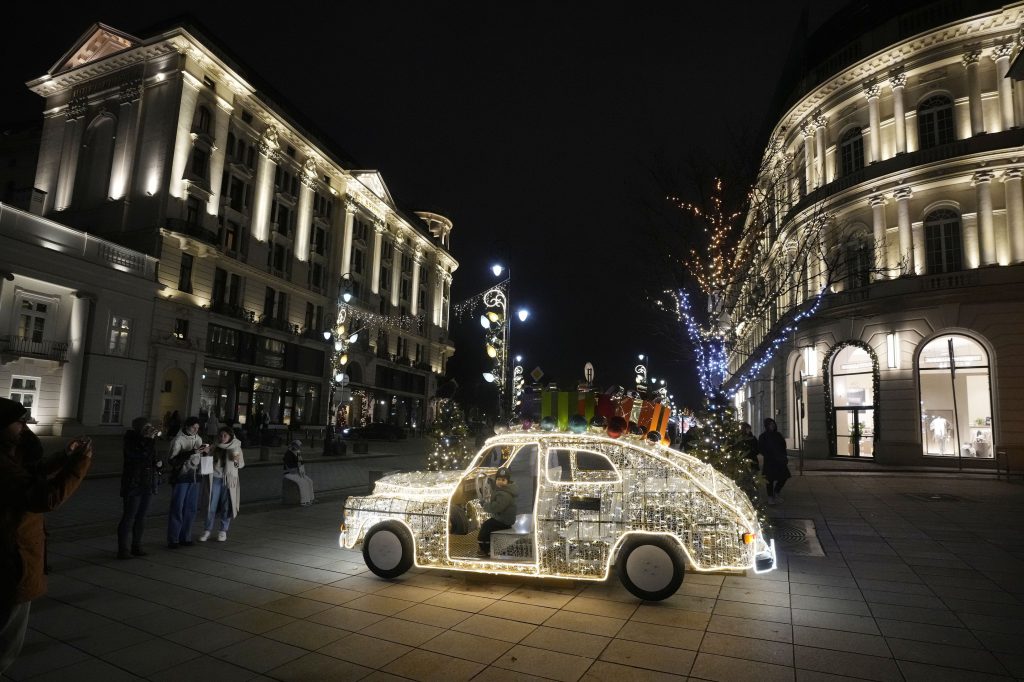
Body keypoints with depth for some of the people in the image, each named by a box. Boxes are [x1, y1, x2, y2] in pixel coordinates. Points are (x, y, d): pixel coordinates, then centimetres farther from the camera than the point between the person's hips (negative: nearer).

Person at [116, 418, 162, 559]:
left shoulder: (147, 442, 11)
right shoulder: (131, 441, -10)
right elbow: (142, 455, -28)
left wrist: (159, 462, 1)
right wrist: (150, 439, -25)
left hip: (147, 485, 7)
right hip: (133, 485, -7)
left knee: (141, 517, 12)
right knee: (128, 517, -4)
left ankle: (137, 547, 21)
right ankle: (122, 550, 3)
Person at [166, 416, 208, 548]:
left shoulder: (198, 438, 9)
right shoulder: (178, 440, -10)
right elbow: (171, 460, -16)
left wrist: (205, 451, -3)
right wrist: (190, 453, -24)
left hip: (194, 476, 6)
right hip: (180, 477, -6)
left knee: (190, 509, 9)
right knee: (177, 508, -1)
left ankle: (185, 537, 19)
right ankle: (173, 539, 7)